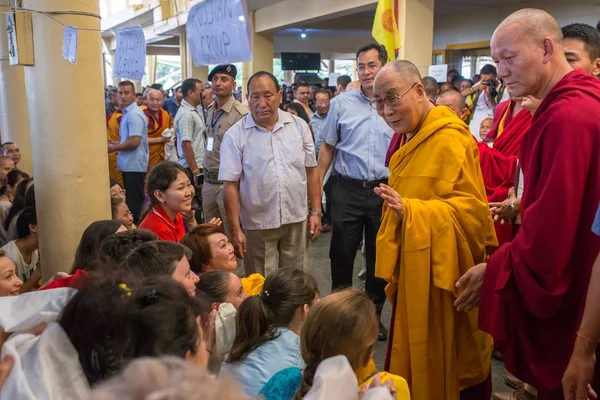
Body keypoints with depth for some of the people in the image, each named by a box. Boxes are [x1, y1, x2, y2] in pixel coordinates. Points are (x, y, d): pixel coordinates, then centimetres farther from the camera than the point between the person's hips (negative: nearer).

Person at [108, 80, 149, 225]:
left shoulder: (134, 114, -15)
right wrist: (116, 143, 8)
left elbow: (134, 142, -23)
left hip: (134, 165, -10)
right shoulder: (127, 113, 15)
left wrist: (114, 148, -10)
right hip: (129, 164, 10)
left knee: (134, 204, -4)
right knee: (131, 201, 15)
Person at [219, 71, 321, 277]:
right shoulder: (235, 135, -8)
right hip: (257, 223, -2)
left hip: (296, 218, 3)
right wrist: (235, 229, -11)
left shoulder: (299, 126, 1)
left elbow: (311, 171, 6)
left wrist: (316, 211, 3)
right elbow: (230, 185, -8)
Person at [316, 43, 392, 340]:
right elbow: (328, 148, 7)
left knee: (380, 256, 12)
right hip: (348, 189, 0)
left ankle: (374, 313, 30)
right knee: (341, 253, 7)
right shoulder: (342, 103, 2)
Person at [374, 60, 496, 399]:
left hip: (440, 272, -9)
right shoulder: (412, 139, 12)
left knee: (444, 367, 4)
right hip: (415, 269, 9)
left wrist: (409, 210, -35)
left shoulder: (450, 139, -19)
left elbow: (470, 208, -24)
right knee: (415, 359, 19)